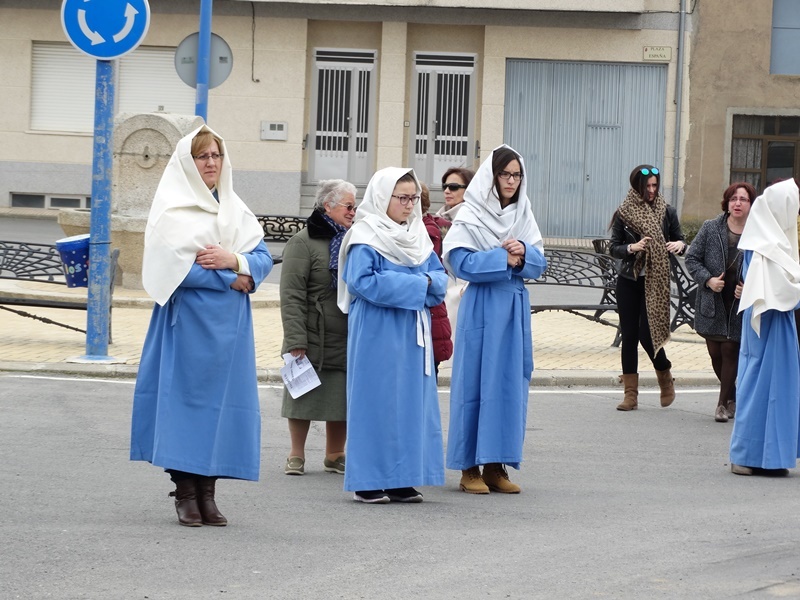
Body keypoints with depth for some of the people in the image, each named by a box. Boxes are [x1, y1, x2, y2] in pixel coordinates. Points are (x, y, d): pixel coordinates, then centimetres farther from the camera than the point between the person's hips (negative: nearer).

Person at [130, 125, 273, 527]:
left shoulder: (235, 210, 16)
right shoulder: (172, 210, -1)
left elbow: (263, 257, 8)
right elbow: (176, 267, -13)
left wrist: (234, 260, -13)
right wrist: (230, 280, -11)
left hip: (230, 326, 5)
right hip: (189, 321, -5)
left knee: (222, 399, 2)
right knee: (185, 395, -6)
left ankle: (207, 492, 6)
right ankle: (185, 494, -3)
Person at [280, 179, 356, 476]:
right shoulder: (304, 242, -5)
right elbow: (291, 296, -11)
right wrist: (296, 340, -18)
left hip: (348, 341, 5)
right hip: (314, 339, -5)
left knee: (342, 397, 6)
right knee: (305, 396, 2)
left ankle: (335, 456, 18)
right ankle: (296, 455, 15)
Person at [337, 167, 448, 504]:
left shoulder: (419, 237, 14)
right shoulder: (366, 238, -7)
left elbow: (439, 277, 12)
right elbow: (363, 281, -19)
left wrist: (427, 284, -12)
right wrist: (414, 285, -14)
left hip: (413, 332, 7)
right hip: (378, 333, -7)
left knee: (412, 401, 6)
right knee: (376, 401, -6)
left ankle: (402, 480, 10)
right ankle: (368, 481, -2)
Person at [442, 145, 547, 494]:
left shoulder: (523, 215, 12)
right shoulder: (470, 217, -4)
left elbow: (539, 264, 9)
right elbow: (462, 262, -13)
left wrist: (523, 252, -12)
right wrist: (504, 259, -14)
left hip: (515, 308, 5)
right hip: (482, 307, -5)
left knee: (510, 383, 5)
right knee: (476, 383, -4)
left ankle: (496, 465, 10)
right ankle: (470, 468, 1)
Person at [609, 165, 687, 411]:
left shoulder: (667, 212, 1)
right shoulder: (624, 213, 1)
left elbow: (679, 241, 9)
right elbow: (613, 247, 1)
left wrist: (680, 245, -14)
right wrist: (632, 247, -18)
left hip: (656, 281, -2)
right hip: (628, 280, 2)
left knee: (647, 333, -9)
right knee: (629, 335, 1)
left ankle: (665, 377, 19)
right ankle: (630, 394, 6)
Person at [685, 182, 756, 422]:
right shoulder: (710, 228, 0)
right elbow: (692, 258, 4)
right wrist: (708, 279, -11)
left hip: (740, 304, -3)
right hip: (712, 303, 3)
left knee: (730, 350, -5)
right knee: (715, 353, 8)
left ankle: (724, 404, 6)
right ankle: (732, 396, 29)